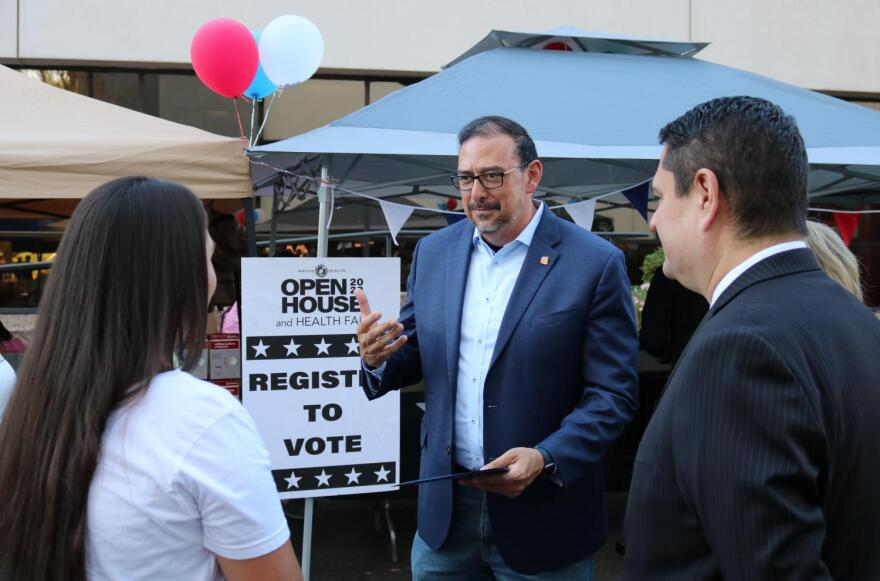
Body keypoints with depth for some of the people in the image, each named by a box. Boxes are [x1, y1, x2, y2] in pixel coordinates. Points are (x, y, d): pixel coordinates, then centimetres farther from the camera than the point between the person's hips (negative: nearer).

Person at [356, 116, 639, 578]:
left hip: (542, 513, -3)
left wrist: (546, 459, -23)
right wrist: (379, 358, -11)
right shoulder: (433, 251, 4)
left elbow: (614, 394, -10)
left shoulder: (595, 263, -11)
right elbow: (415, 354, 11)